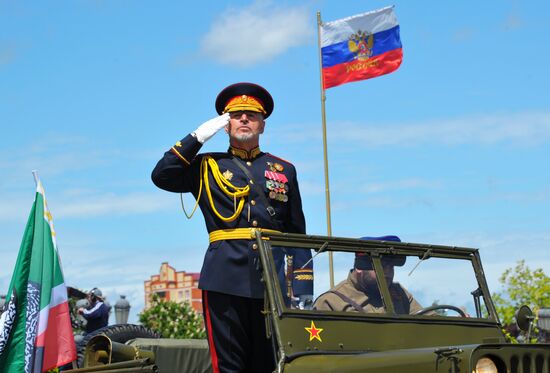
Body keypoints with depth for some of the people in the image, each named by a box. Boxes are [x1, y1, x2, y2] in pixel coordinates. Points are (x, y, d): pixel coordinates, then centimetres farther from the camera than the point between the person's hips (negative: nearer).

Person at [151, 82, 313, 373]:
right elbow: (161, 176, -2)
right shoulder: (208, 166, 13)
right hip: (225, 280, -2)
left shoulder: (284, 170, 17)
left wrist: (303, 286, 6)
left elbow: (296, 233, 15)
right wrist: (198, 137, -2)